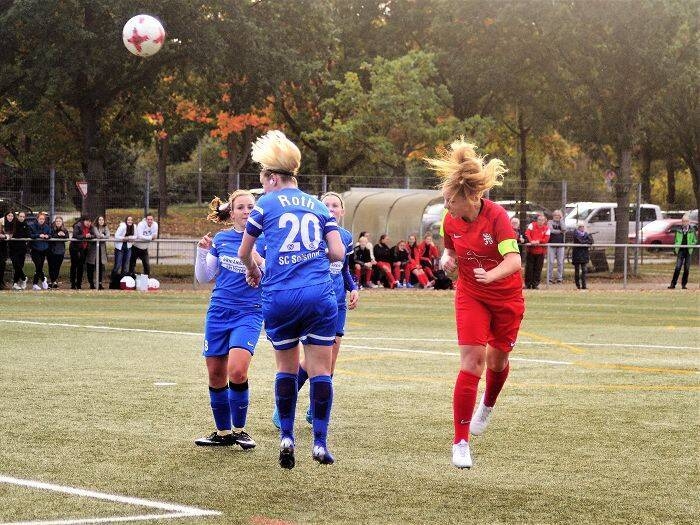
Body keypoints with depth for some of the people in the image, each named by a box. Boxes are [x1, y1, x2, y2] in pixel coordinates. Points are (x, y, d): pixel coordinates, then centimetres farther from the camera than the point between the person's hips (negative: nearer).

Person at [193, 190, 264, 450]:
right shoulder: (221, 239, 7)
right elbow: (204, 278, 11)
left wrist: (260, 263, -24)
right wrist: (202, 251, -5)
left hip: (248, 314, -4)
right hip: (219, 312, 4)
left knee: (237, 371, -21)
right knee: (216, 376, 5)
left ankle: (239, 429, -3)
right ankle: (223, 432, 20)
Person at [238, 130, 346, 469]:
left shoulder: (266, 205, 6)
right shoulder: (318, 206, 13)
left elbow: (244, 253, 15)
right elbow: (338, 253, 6)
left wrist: (253, 271, 37)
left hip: (279, 298, -1)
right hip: (319, 295, 1)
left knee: (286, 368, 15)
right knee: (320, 370, 3)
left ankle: (286, 437, 10)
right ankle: (320, 443, -1)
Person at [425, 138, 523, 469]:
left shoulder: (497, 216, -25)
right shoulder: (450, 221, -11)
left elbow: (514, 260, -34)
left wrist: (491, 274, -54)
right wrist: (448, 259, -14)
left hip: (507, 298, -2)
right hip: (470, 296, 2)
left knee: (497, 360, 13)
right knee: (471, 361, -13)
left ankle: (487, 406, 50)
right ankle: (460, 443, -12)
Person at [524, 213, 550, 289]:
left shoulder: (546, 228, 5)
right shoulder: (532, 225, 3)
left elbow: (546, 239, -5)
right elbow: (527, 233, -9)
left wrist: (538, 241, -21)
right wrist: (531, 241, -25)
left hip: (540, 251, 1)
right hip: (531, 249, -1)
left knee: (538, 268, 3)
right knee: (529, 267, 1)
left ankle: (535, 284, 9)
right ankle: (528, 284, 8)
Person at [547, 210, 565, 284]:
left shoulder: (561, 223, 13)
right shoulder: (550, 222, 6)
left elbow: (564, 229, -8)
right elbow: (551, 231, -11)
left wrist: (561, 219, -3)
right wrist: (560, 231, -3)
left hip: (560, 245, 3)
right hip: (551, 244, -3)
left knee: (560, 262, 2)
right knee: (551, 262, -4)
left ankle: (559, 278, 7)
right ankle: (550, 278, 1)